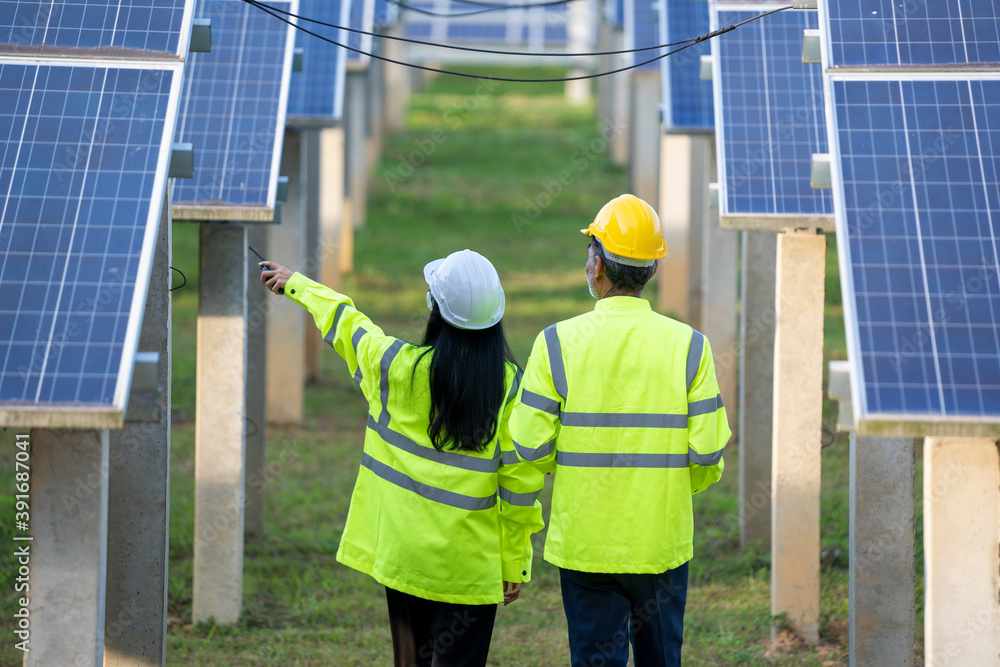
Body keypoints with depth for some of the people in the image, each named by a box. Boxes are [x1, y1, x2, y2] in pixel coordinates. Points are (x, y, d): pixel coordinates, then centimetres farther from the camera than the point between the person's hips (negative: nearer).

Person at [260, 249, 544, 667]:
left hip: (403, 552, 2)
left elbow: (343, 322, 12)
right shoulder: (510, 386, -11)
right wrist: (515, 564, 3)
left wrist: (295, 284, 32)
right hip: (470, 566, -2)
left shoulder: (397, 366, -8)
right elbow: (520, 481, -7)